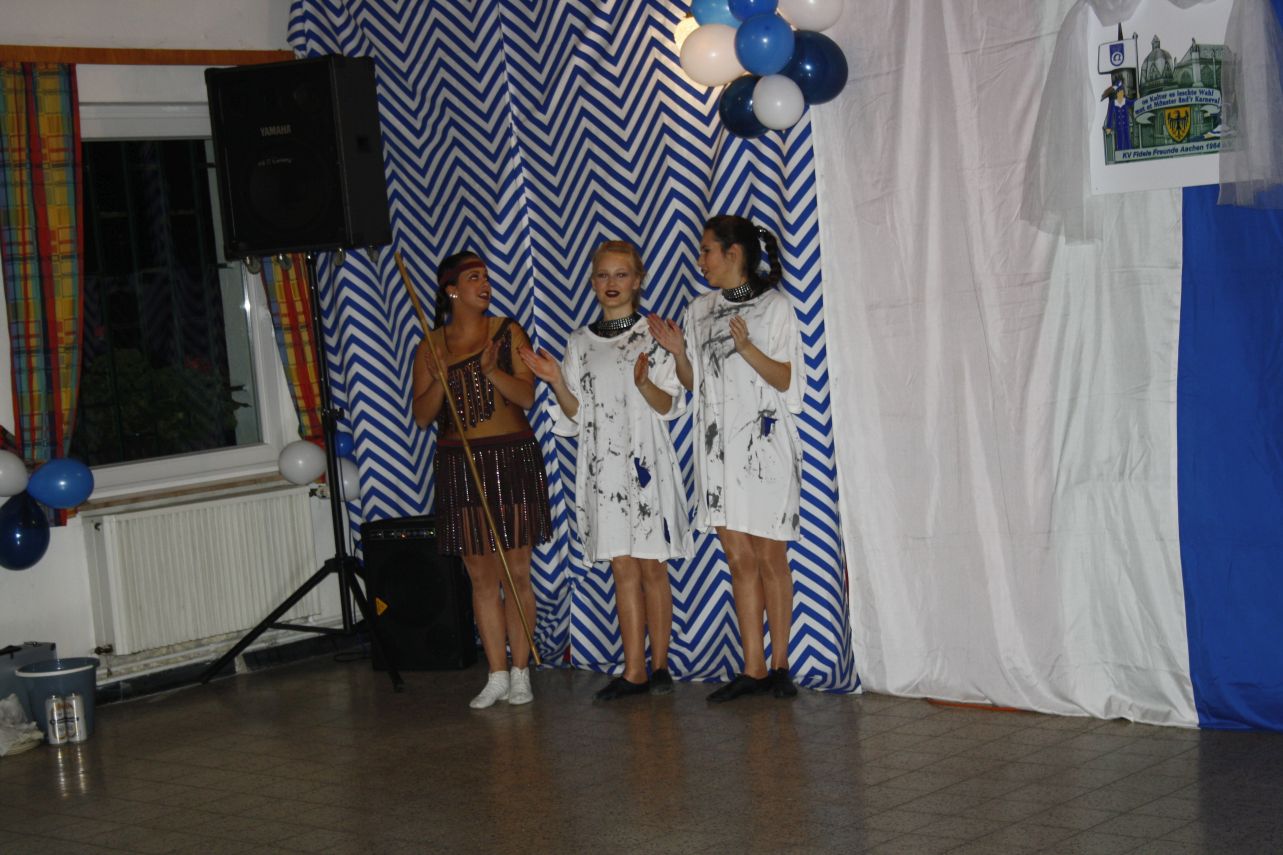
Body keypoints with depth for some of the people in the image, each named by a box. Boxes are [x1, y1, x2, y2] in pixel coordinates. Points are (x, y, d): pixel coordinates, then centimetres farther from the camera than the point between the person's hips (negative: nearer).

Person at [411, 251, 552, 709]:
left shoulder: (507, 332, 2)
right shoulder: (431, 347, 6)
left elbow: (526, 396, -5)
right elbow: (422, 416, 4)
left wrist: (492, 370, -22)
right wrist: (440, 378, -12)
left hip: (513, 460, -2)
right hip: (461, 465, 2)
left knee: (517, 572, -1)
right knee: (481, 576, 4)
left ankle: (521, 673, 7)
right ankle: (497, 675, 10)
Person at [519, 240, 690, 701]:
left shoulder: (654, 334, 2)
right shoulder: (580, 343, 13)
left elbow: (670, 405, -3)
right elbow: (576, 415, 10)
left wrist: (645, 384, -23)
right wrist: (558, 383, -8)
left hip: (646, 460, -3)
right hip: (601, 464, 3)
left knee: (651, 565, -1)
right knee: (622, 565, 2)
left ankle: (659, 664, 8)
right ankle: (633, 670, 4)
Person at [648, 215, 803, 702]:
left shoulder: (774, 306, -2)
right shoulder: (700, 311, 13)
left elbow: (784, 379, -6)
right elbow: (693, 382, 16)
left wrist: (747, 347, -21)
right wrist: (678, 352, -3)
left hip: (765, 442, -4)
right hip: (718, 445, 5)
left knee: (770, 556, -1)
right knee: (739, 558, 2)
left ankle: (779, 664, 8)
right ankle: (753, 670, 3)